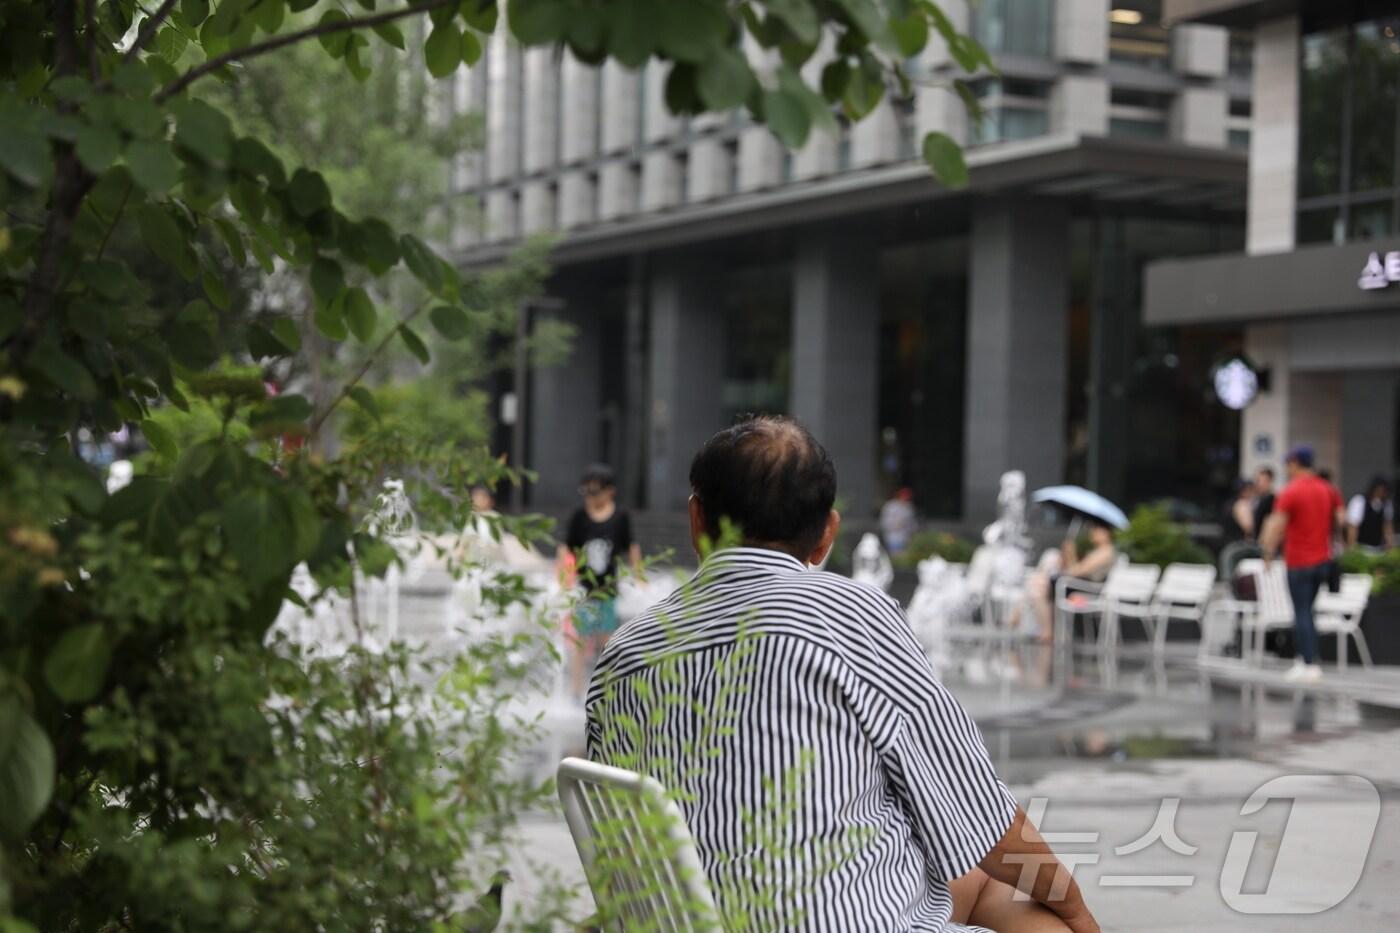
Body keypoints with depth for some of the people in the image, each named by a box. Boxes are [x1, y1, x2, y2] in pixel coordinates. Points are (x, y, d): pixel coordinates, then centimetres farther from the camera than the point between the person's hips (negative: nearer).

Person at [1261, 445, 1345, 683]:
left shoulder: (1290, 492, -12)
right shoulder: (1328, 489, 7)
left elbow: (1276, 525, -17)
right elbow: (1340, 519, 9)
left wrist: (1268, 554, -11)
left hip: (1299, 562, -6)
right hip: (1323, 560, 6)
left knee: (1302, 613, -3)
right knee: (1306, 610, 17)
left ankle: (1310, 665, -8)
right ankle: (1304, 658, 15)